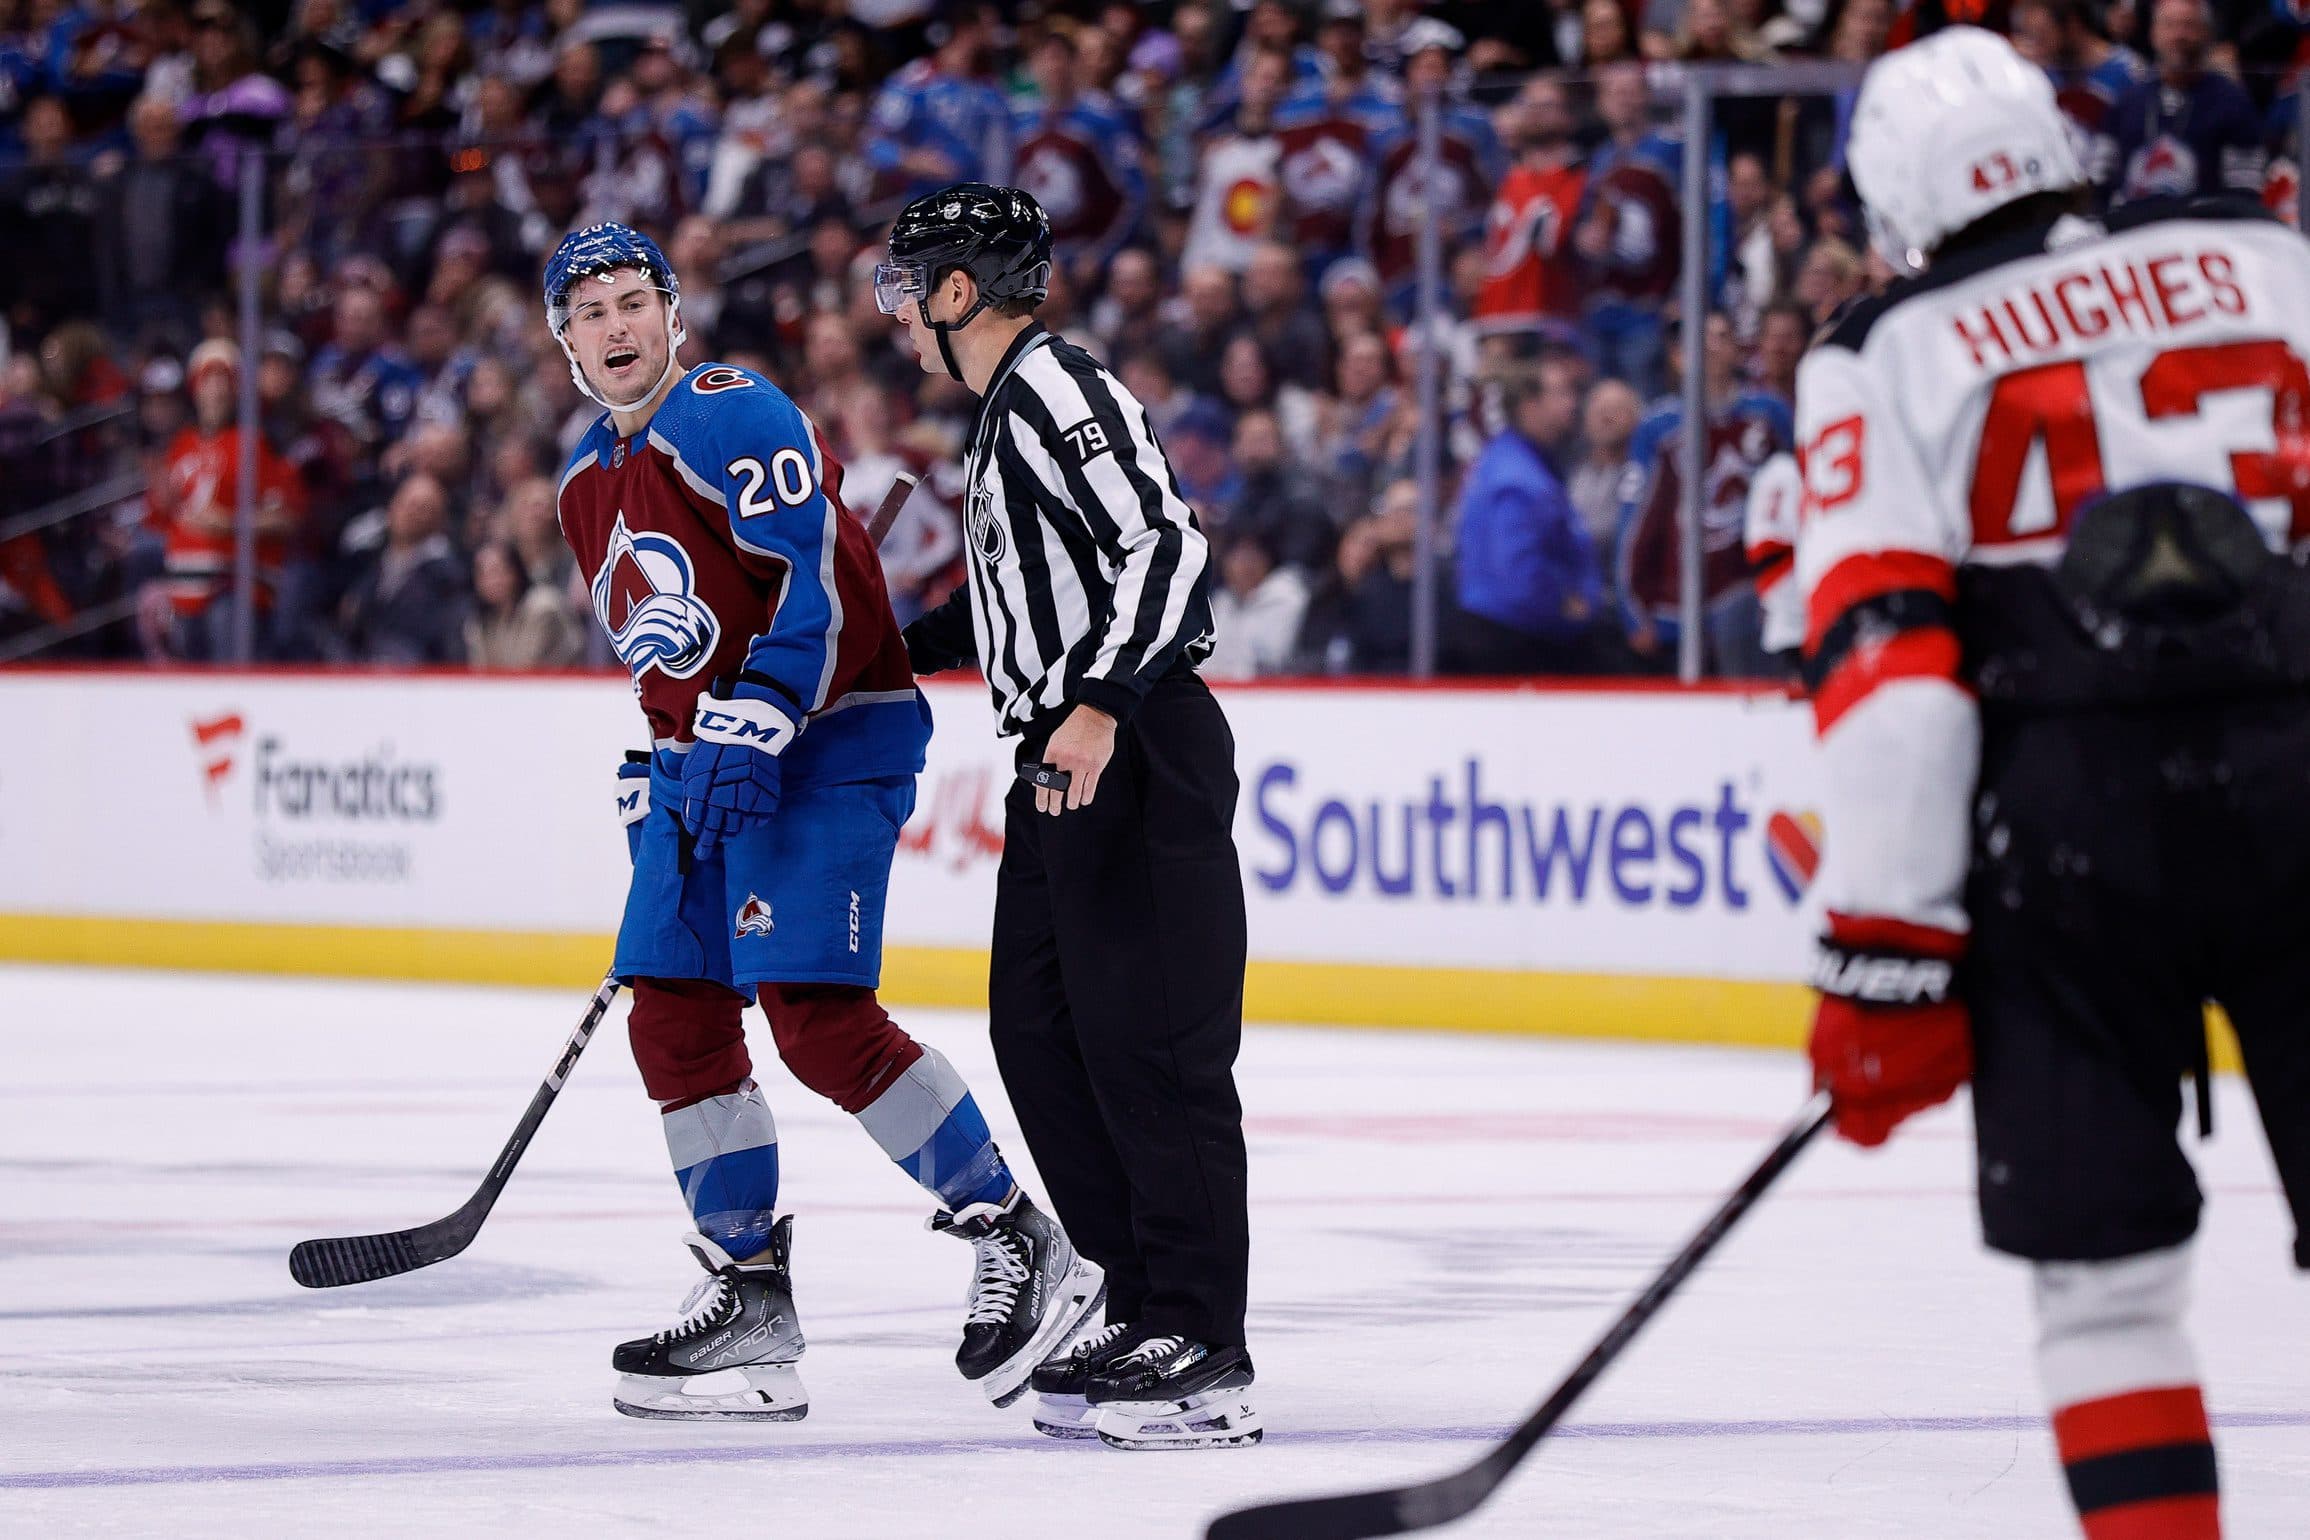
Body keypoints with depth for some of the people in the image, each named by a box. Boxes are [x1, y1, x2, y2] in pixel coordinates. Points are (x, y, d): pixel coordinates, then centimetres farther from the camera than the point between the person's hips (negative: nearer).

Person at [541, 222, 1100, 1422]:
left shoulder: (731, 416, -11)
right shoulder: (589, 481, 18)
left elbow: (822, 575, -20)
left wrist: (753, 724, -25)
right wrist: (653, 774, 25)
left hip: (823, 748, -9)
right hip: (703, 765, 9)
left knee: (816, 1018, -18)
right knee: (674, 1022, 3)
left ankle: (1019, 1246, -8)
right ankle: (751, 1308, 10)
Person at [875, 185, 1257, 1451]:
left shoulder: (1056, 390, -12)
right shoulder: (1009, 410, 20)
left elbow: (1166, 550, -24)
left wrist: (1099, 706, -32)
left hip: (1137, 754, -11)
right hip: (1064, 767, 11)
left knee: (1152, 1043, -11)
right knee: (1038, 1035, 11)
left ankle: (1205, 1355, -10)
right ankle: (1144, 1309, 16)